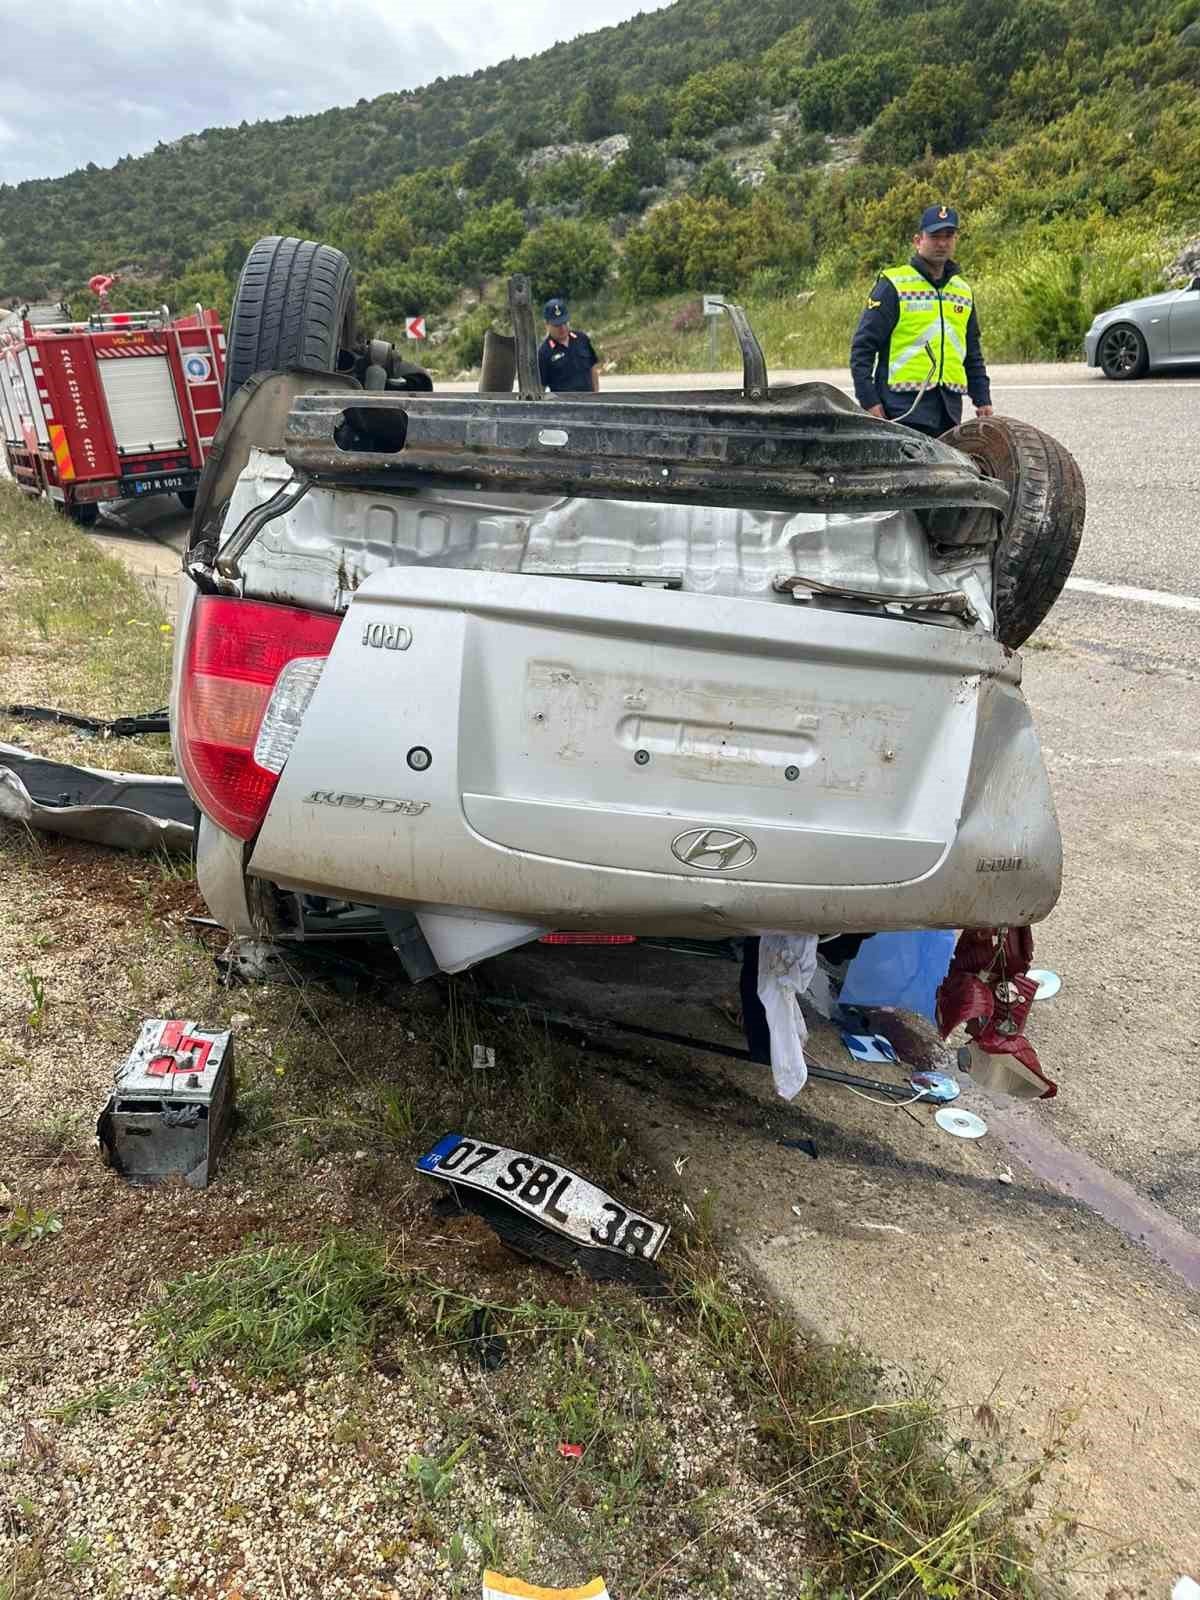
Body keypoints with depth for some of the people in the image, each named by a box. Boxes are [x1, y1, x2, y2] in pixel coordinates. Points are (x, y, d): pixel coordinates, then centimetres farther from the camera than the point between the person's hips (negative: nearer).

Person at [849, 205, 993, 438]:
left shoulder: (963, 291, 20)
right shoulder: (894, 285, 0)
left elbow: (973, 355, 28)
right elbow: (863, 347, -5)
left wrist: (983, 400, 20)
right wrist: (869, 401, -13)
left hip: (949, 409, 6)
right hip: (905, 408, -6)